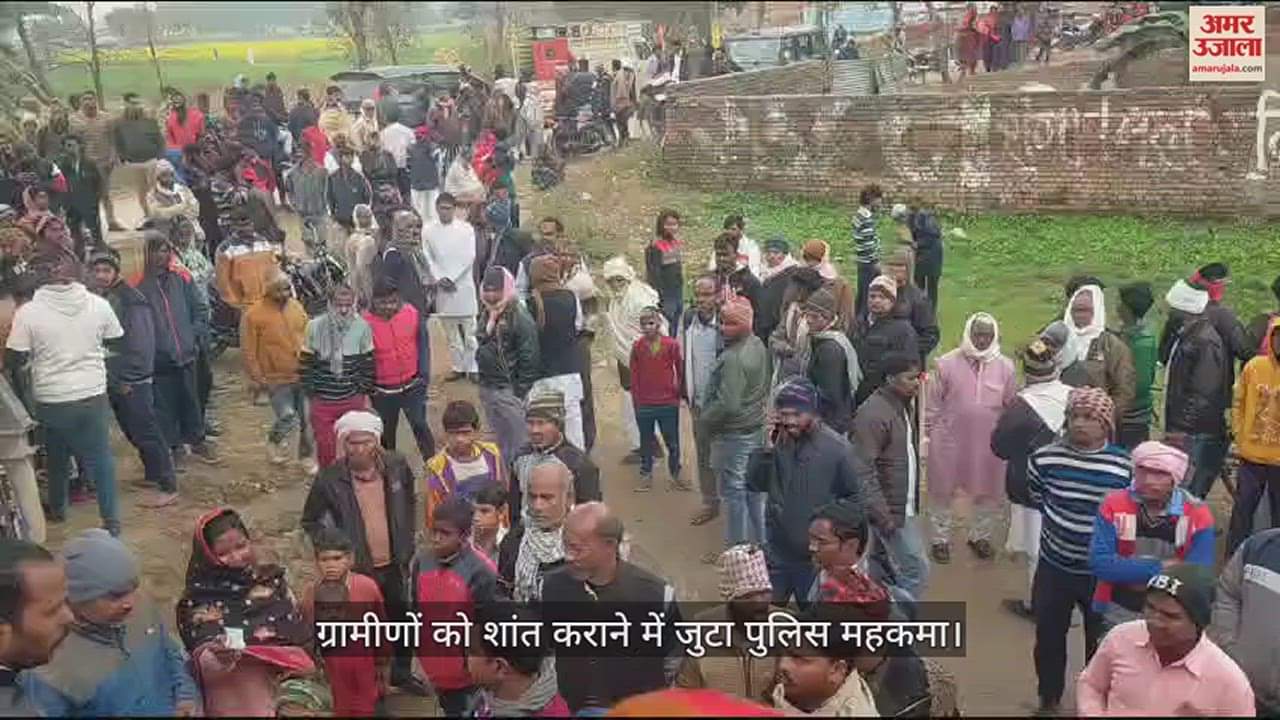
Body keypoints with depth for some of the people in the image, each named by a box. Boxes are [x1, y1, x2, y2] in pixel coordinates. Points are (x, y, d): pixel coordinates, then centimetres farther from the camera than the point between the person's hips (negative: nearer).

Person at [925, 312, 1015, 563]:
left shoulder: (1005, 367, -4)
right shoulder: (947, 363, -10)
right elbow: (933, 403, -2)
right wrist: (929, 432, 1)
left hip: (990, 443, 2)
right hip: (949, 440, -2)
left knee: (987, 492, 16)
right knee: (943, 492, 10)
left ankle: (980, 536, 37)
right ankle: (940, 539, 27)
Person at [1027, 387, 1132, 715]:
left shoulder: (1125, 466, -14)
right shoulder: (1044, 458, -10)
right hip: (1054, 566, 1)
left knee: (1101, 640, 15)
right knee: (1049, 635, 14)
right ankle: (1049, 699, 37)